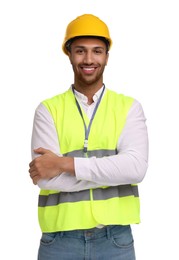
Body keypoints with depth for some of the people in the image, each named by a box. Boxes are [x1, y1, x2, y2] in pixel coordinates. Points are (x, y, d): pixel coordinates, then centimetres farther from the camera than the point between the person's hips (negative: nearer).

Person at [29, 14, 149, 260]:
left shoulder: (129, 107, 1)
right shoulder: (48, 110, 0)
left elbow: (136, 167, -14)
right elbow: (44, 178, -12)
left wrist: (65, 163, -16)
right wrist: (113, 171, -13)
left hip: (115, 240, 1)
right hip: (61, 240, 0)